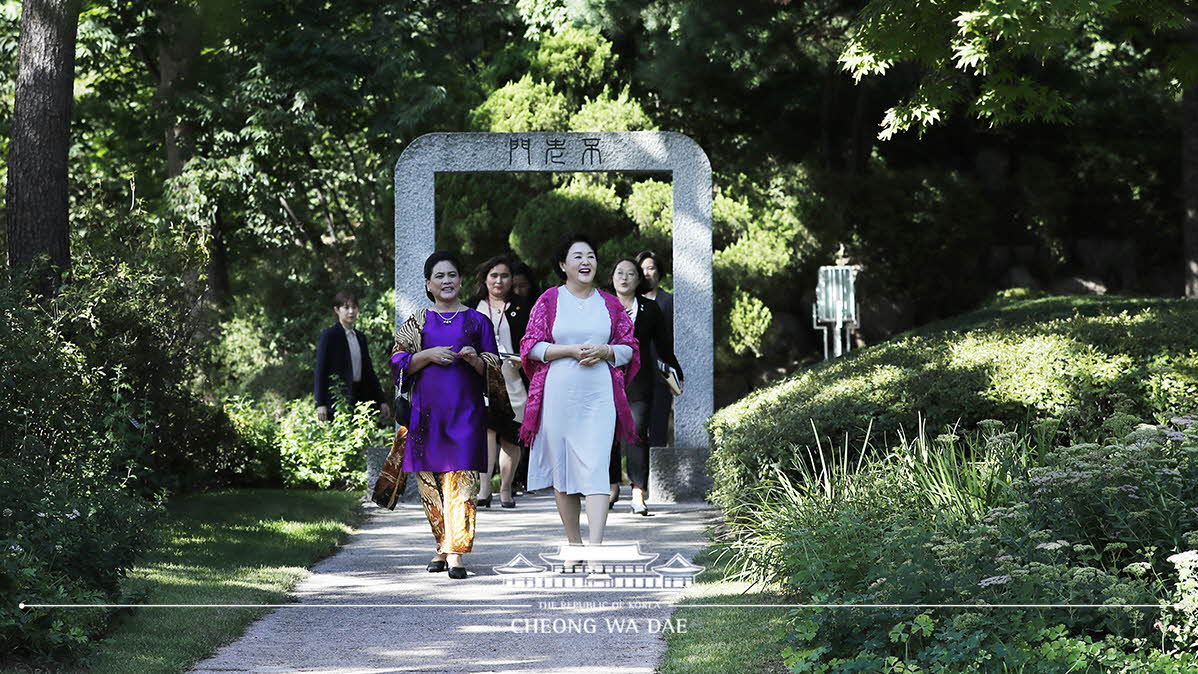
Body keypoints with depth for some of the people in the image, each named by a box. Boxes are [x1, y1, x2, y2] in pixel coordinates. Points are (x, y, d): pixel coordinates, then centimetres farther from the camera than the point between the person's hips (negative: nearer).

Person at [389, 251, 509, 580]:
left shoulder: (477, 321, 10)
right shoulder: (417, 322, 12)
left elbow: (494, 369, 11)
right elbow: (398, 362, 6)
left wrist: (475, 359, -10)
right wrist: (429, 355, -8)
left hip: (465, 409, -2)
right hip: (427, 410, 2)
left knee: (461, 478, -11)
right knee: (430, 479, 3)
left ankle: (455, 552, -14)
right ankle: (443, 545, 17)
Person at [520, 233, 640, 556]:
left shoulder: (610, 304, 10)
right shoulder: (548, 301, 5)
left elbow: (630, 348, 13)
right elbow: (531, 346, 1)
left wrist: (604, 351, -7)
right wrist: (571, 350, -11)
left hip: (599, 396, 0)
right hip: (558, 393, 0)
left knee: (596, 469, -12)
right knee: (562, 467, 5)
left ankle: (595, 547, -19)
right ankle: (573, 543, 18)